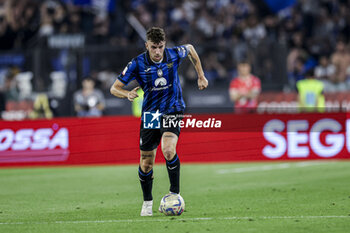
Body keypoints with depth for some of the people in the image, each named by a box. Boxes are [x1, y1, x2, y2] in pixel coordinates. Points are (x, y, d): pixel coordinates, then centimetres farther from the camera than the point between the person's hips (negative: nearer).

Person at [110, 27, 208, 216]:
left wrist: (201, 76, 14)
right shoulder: (137, 64, -13)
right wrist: (128, 94, -30)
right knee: (146, 163, 5)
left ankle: (175, 194, -14)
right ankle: (147, 202, 27)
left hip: (172, 110, -1)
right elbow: (114, 88, -8)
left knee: (168, 150, -27)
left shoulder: (174, 55, -10)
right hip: (149, 114, 1)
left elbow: (190, 49, 15)